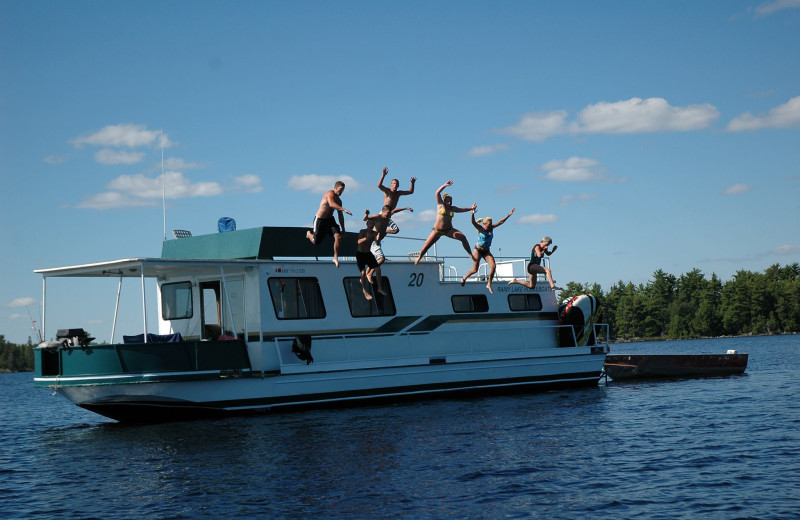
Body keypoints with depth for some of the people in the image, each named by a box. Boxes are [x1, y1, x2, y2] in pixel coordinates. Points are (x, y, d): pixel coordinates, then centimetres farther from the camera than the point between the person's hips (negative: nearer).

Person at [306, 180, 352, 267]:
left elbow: (340, 216, 16)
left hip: (330, 219, 6)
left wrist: (343, 229, 15)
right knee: (316, 241, 7)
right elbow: (331, 204, -39)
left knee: (338, 236, -18)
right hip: (320, 220, -6)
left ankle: (335, 258, -12)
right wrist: (344, 209, -50)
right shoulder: (330, 193, -17)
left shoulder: (338, 200, 7)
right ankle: (309, 233, 44)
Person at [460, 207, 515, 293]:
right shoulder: (480, 228, -15)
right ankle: (464, 278, 28)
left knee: (493, 266, -14)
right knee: (475, 270, -2)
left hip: (487, 251, 5)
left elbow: (501, 221, 4)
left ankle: (489, 285, -3)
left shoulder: (491, 228, -1)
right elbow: (473, 222, -32)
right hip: (478, 250, -5)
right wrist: (472, 214, -51)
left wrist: (509, 214, 1)